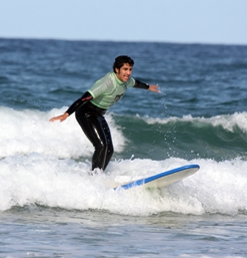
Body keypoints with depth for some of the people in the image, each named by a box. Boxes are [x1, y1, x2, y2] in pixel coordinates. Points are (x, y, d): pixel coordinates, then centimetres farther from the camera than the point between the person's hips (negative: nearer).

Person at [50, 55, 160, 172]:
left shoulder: (126, 80, -3)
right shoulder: (108, 82, -30)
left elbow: (135, 83, 24)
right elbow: (85, 98, -37)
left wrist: (148, 87, 45)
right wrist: (67, 114, -46)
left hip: (99, 115, 9)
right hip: (86, 113, -9)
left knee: (109, 150, 4)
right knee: (101, 145, -22)